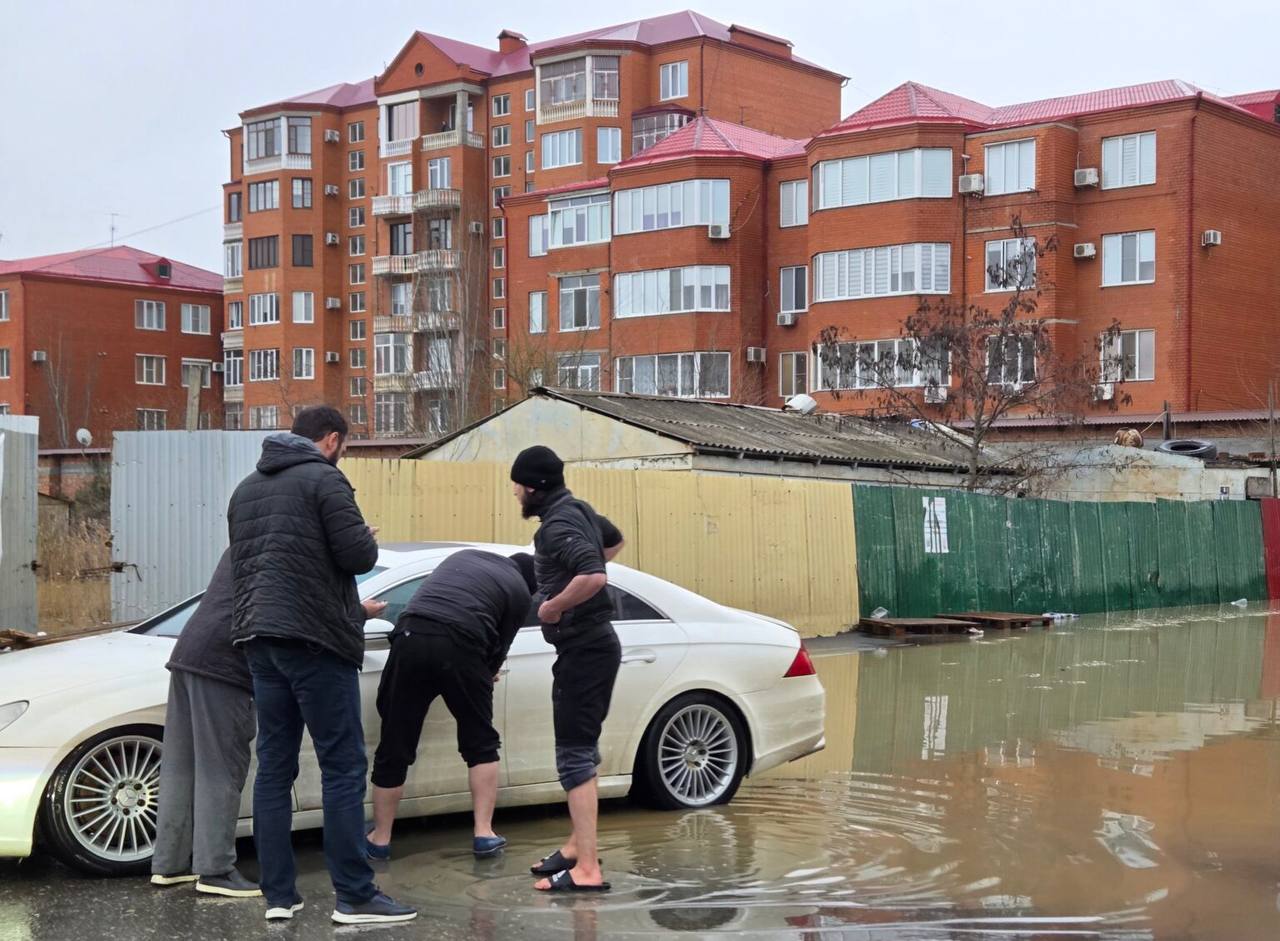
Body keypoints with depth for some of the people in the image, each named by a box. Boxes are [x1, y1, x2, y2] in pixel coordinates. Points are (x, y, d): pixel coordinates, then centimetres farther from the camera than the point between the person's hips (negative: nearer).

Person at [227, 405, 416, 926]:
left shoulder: (246, 488, 19)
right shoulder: (323, 478, -6)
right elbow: (357, 556, -14)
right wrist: (367, 537, 11)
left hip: (258, 637, 8)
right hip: (314, 639, -7)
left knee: (274, 767, 9)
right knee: (343, 767, -4)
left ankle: (278, 894, 10)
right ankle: (354, 897, -4)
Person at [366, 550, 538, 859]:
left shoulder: (465, 555, 31)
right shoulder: (520, 592, 18)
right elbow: (499, 645, 17)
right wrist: (487, 672, 39)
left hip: (411, 636, 3)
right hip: (460, 647, -3)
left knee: (394, 746, 12)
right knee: (480, 743, 17)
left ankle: (380, 839, 22)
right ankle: (483, 834, 14)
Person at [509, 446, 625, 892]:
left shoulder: (558, 526, -20)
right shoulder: (578, 510, 9)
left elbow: (594, 576, -36)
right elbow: (614, 541, 29)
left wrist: (551, 607, -21)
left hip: (584, 649, -10)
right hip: (591, 643, 10)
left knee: (575, 755, -9)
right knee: (581, 750, 19)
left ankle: (587, 869, -9)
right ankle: (578, 845, 30)